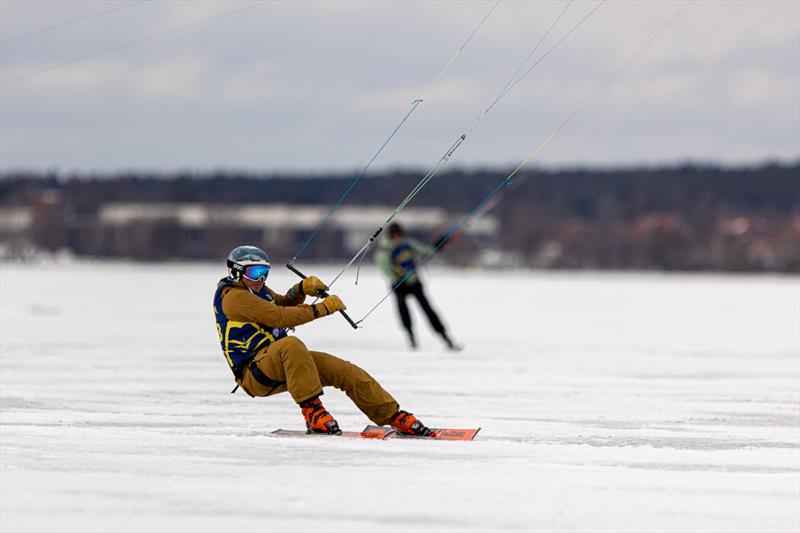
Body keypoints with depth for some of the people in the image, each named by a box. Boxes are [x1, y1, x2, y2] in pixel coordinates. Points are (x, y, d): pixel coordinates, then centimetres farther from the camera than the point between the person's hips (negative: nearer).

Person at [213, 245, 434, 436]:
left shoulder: (257, 290, 15)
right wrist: (321, 309, -16)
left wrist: (302, 289, 11)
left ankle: (394, 417, 6)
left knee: (345, 371, -2)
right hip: (254, 375, -9)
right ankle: (313, 412, -39)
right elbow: (278, 317, -21)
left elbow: (280, 303, 33)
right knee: (290, 344, -40)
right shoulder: (233, 297, -14)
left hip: (283, 363, 9)